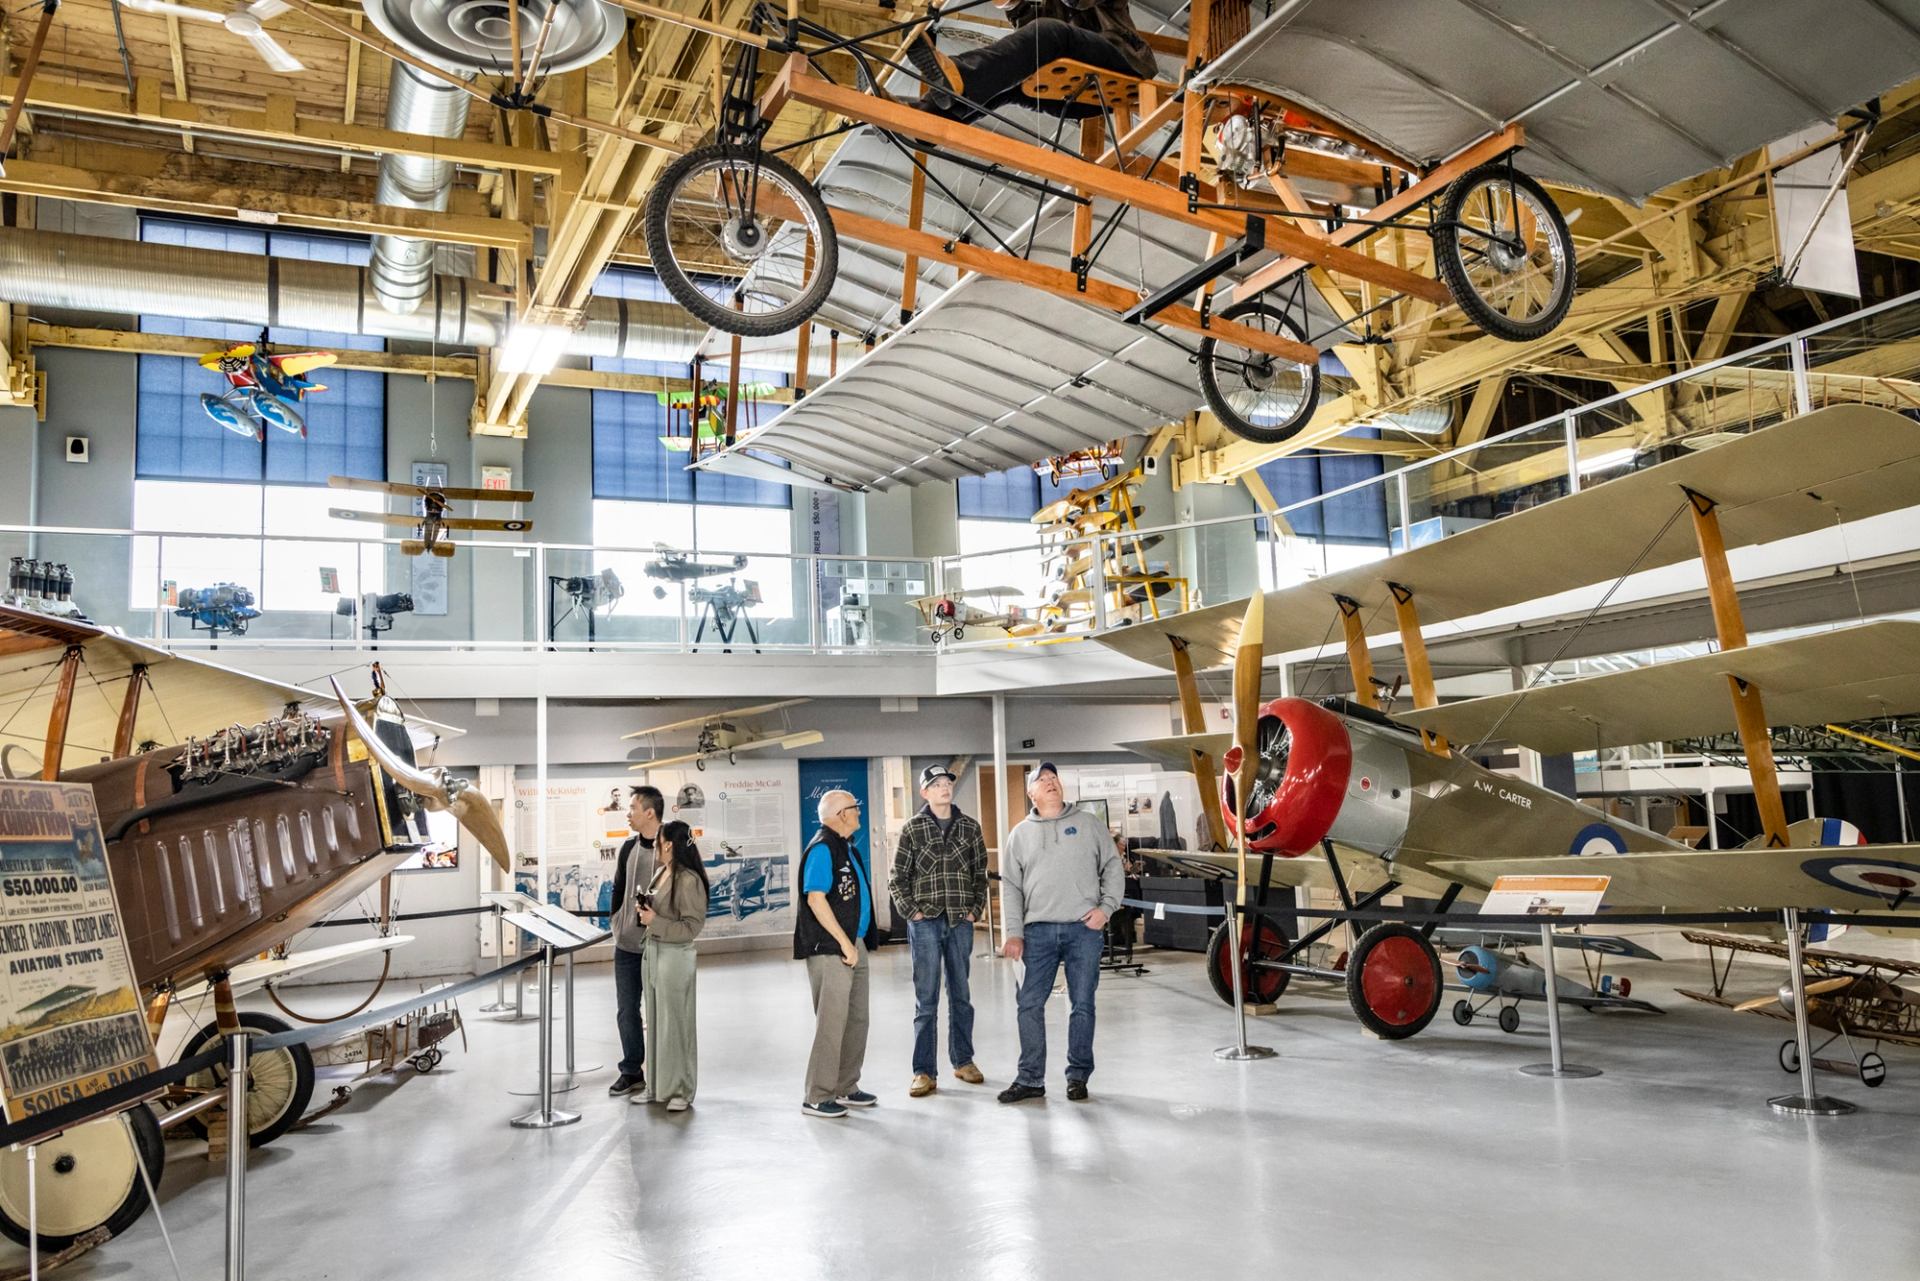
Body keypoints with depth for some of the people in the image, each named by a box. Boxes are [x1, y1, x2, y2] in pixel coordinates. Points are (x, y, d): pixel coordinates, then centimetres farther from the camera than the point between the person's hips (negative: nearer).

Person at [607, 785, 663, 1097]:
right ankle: (632, 1071, 24)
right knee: (626, 1011, 12)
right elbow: (618, 890, 15)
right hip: (625, 944, 6)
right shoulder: (629, 848, 8)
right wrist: (616, 926, 11)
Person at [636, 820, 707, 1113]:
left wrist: (654, 921, -20)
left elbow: (691, 927, -19)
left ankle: (681, 1090, 12)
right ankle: (659, 1084, 26)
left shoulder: (689, 880, -19)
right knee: (655, 1020, 15)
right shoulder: (661, 872, 6)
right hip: (653, 951, 9)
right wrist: (646, 911, 1)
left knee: (675, 1022, 1)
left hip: (676, 956, -8)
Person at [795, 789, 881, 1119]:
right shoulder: (822, 849, -14)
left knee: (857, 1020, 14)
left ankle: (846, 1087, 25)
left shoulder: (848, 847, 15)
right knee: (832, 1022, -6)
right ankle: (817, 1097, 3)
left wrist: (856, 942, 17)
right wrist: (845, 943, -19)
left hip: (854, 945, 10)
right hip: (830, 949, -10)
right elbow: (816, 900, -21)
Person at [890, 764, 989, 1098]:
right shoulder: (913, 829, -1)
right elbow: (897, 878, 1)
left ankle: (963, 1060, 26)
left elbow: (980, 873, 11)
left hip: (960, 922, 3)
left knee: (961, 995, 13)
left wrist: (976, 909, 2)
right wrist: (913, 911, -6)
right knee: (926, 999, 0)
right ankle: (923, 1072, 4)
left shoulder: (970, 828, 7)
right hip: (926, 923, -3)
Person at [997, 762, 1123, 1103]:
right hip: (1038, 932, 1)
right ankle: (1030, 1079, 10)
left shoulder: (1088, 824, 8)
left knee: (1082, 1005, 4)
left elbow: (1112, 867, 8)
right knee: (1030, 1005, 1)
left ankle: (1078, 1076, 16)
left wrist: (1106, 907, -5)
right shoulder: (1020, 834, 11)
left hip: (1083, 929, -1)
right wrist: (1014, 932, 0)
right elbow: (1010, 886, 8)